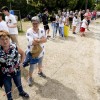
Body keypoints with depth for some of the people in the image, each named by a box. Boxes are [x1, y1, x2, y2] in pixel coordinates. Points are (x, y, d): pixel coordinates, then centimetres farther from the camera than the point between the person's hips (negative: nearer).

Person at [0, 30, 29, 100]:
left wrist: (21, 63, -7)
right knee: (8, 87, 21)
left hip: (16, 71, 2)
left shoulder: (14, 47, -18)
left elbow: (23, 53, -1)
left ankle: (21, 92, 59)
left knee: (19, 83, 29)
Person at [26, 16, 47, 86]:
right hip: (32, 52, -5)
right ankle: (30, 78, 30)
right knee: (32, 66, 6)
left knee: (40, 63, 27)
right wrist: (41, 40, -21)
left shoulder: (42, 30, -5)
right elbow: (32, 42, -28)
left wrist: (37, 40, -26)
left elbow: (45, 39, -13)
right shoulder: (29, 31, -21)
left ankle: (40, 72, 53)